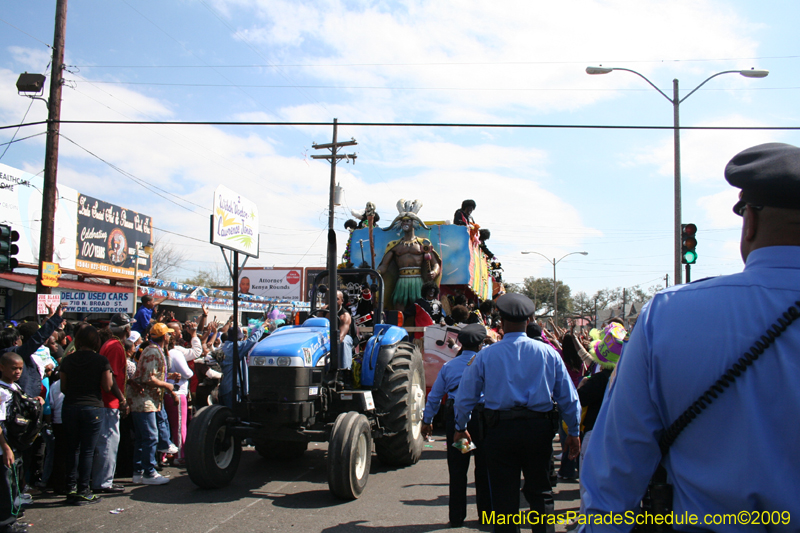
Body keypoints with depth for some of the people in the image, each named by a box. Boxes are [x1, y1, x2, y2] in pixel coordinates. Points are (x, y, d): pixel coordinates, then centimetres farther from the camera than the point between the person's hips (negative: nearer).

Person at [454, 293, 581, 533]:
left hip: (500, 430, -1)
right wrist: (573, 432, 16)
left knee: (504, 497, 8)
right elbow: (569, 397, 4)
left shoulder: (485, 355, -3)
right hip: (539, 429, 1)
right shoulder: (547, 353, 0)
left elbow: (466, 395, 4)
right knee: (541, 494, 15)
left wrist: (460, 428, 19)